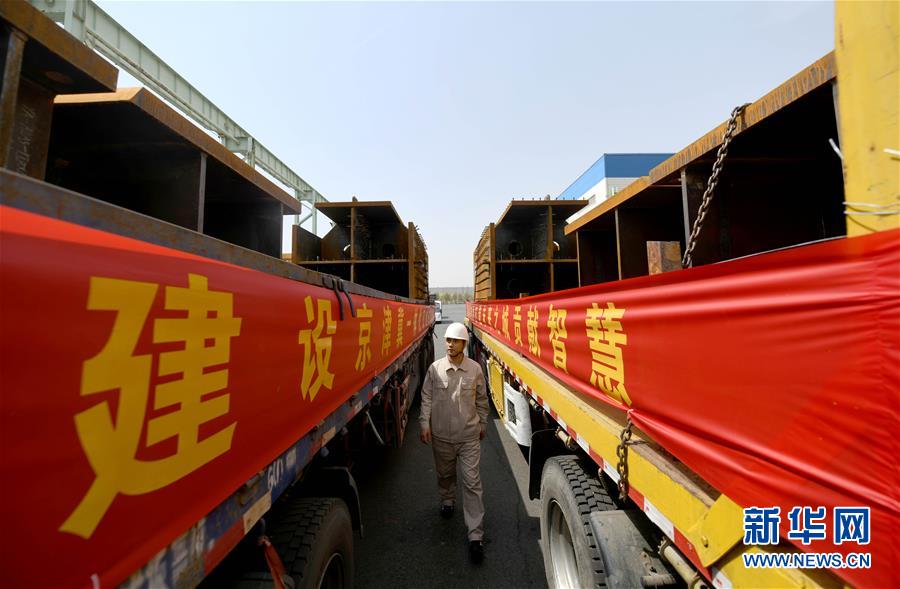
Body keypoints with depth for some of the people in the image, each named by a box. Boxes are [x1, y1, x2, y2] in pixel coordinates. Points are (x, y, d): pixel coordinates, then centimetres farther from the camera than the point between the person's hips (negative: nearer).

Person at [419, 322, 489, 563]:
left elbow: (481, 400, 5)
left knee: (472, 482, 1)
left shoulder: (475, 369, -7)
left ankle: (476, 536, 13)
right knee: (445, 474, 22)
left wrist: (482, 425, 12)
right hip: (441, 436, 1)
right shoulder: (434, 369, -7)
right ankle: (447, 500, 52)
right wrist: (425, 423, -7)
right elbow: (426, 398, -1)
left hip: (469, 436, -1)